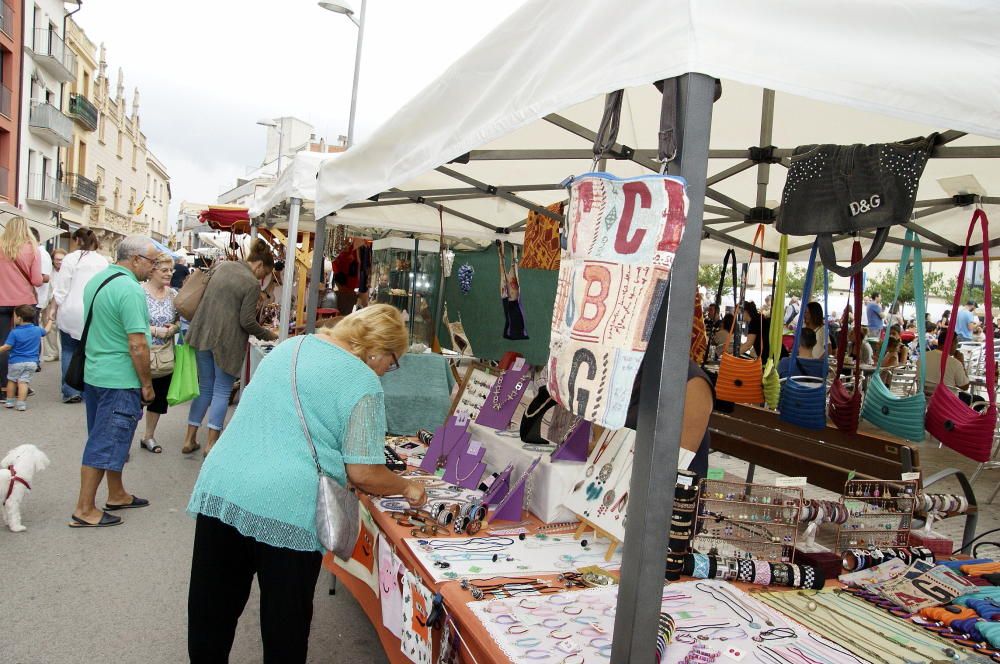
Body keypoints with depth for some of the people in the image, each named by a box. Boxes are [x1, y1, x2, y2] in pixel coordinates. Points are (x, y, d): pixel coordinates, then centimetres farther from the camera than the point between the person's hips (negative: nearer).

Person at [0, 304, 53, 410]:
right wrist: (50, 320, 39)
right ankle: (21, 403, -7)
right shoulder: (37, 330, 1)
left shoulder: (14, 332, -13)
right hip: (32, 362, 3)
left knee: (12, 380, 16)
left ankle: (10, 401, 24)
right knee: (23, 381, 1)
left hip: (16, 362, -3)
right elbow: (46, 330, 23)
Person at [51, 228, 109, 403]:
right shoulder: (103, 261, 4)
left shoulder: (71, 258, -6)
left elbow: (61, 289, -6)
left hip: (72, 312, -3)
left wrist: (55, 309, 5)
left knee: (69, 351, 5)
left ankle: (71, 392, 3)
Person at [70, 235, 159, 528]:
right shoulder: (130, 289, -20)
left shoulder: (96, 280, 9)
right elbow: (137, 345, -23)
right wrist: (147, 383, -12)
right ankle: (84, 510, 8)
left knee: (108, 438, 19)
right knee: (106, 444, 0)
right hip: (119, 380, -10)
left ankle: (116, 495, 32)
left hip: (94, 374, 10)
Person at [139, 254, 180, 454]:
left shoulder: (173, 294, 5)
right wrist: (155, 330, -22)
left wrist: (174, 328, -9)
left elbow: (179, 321, 13)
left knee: (159, 397, 15)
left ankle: (149, 436, 33)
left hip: (165, 355, 6)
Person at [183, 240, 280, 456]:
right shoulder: (252, 284, -13)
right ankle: (211, 443, 8)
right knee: (222, 391, 5)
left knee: (204, 387, 16)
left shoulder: (222, 266, 8)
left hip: (204, 334, 7)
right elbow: (247, 322, -14)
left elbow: (204, 296, 18)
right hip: (227, 340, -7)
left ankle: (190, 439, 20)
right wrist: (268, 335, 0)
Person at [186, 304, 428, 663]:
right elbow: (363, 473, -10)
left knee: (213, 611, 21)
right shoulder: (362, 382, -6)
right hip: (288, 508, -6)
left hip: (219, 488, 6)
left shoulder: (288, 347, 15)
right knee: (285, 621, 14)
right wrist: (407, 488, 8)